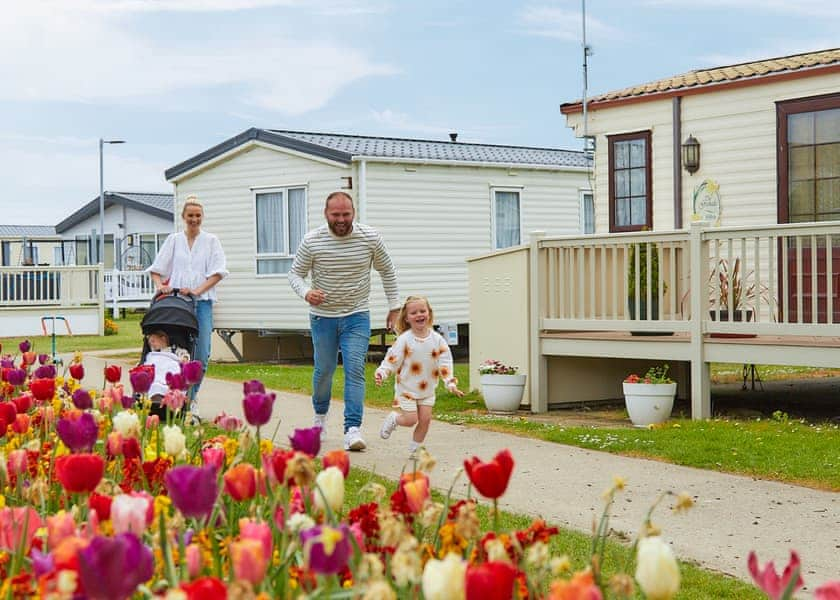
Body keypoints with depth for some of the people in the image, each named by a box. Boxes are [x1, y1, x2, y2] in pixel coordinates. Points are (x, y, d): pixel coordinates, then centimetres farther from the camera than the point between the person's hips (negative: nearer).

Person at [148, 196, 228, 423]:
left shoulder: (211, 241, 10)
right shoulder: (174, 240, 13)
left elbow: (217, 272, 1)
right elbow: (157, 268, 12)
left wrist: (197, 290, -12)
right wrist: (159, 285, -8)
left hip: (202, 301, 0)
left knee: (201, 353, -5)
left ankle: (192, 397, 10)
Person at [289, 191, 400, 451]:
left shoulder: (370, 238, -7)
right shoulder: (312, 241, -10)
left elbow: (387, 271, 7)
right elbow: (295, 273, -2)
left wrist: (394, 307, 8)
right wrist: (306, 292, -24)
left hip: (357, 316, 0)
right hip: (323, 316, 1)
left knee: (355, 370, -12)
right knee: (324, 369, 10)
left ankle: (353, 429, -15)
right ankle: (320, 415, 37)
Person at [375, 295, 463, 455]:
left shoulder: (437, 339, -5)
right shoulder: (404, 340, -13)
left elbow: (445, 363, -5)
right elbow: (392, 360, -12)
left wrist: (451, 384, -15)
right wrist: (381, 373, -29)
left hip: (427, 389, 3)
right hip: (407, 388, -3)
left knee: (425, 419, -1)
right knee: (411, 420, -6)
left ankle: (414, 449, 17)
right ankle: (393, 418, 27)